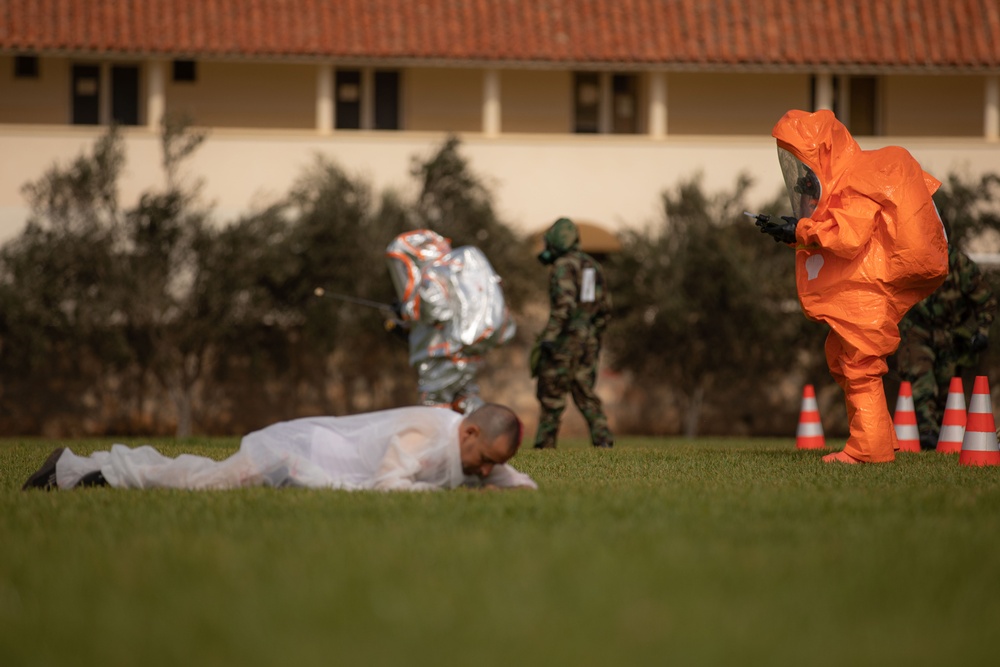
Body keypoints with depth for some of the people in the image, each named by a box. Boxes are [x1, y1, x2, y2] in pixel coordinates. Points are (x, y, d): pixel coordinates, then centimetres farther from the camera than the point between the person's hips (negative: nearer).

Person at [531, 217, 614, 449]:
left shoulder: (563, 266, -10)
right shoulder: (593, 266, 15)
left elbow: (564, 303, -23)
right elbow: (605, 306, 19)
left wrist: (549, 336, -25)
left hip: (566, 337, -7)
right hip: (589, 339, 7)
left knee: (552, 392, 1)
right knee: (584, 391, 9)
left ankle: (545, 443, 4)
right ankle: (602, 437, -4)